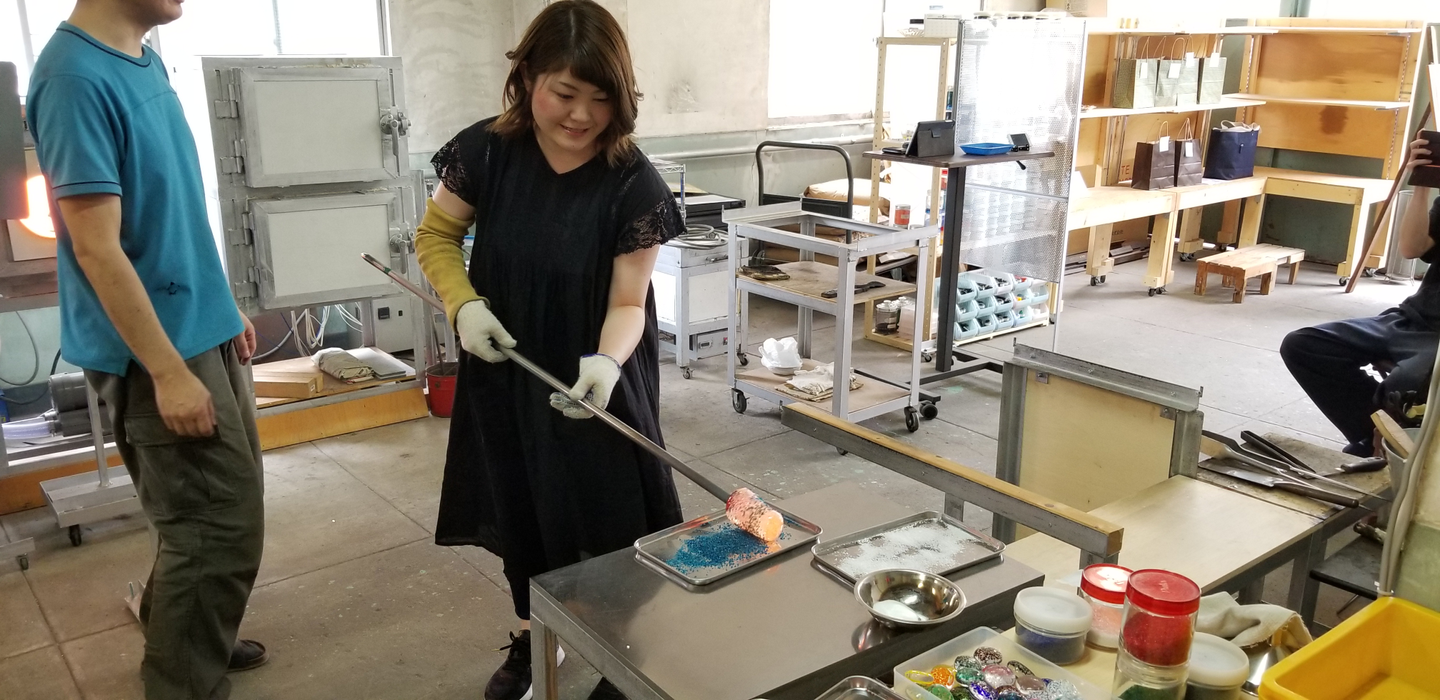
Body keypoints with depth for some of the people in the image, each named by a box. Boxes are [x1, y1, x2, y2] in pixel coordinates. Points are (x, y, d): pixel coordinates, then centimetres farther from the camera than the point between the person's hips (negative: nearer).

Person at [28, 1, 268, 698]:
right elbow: (97, 248, -21)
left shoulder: (144, 60, 8)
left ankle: (177, 635, 39)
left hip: (203, 329, 9)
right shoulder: (75, 77, -19)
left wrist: (223, 303, 18)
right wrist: (168, 371, -20)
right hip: (158, 349, -9)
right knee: (221, 527, -1)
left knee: (216, 510, 19)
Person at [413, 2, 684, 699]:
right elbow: (436, 236, 1)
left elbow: (627, 301, -18)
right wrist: (464, 304, -16)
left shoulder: (633, 183, -19)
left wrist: (604, 363, -37)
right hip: (505, 374, 3)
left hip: (596, 382, -2)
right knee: (521, 510, 19)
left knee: (605, 517, 3)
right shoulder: (485, 152, -13)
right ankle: (530, 636, 43)